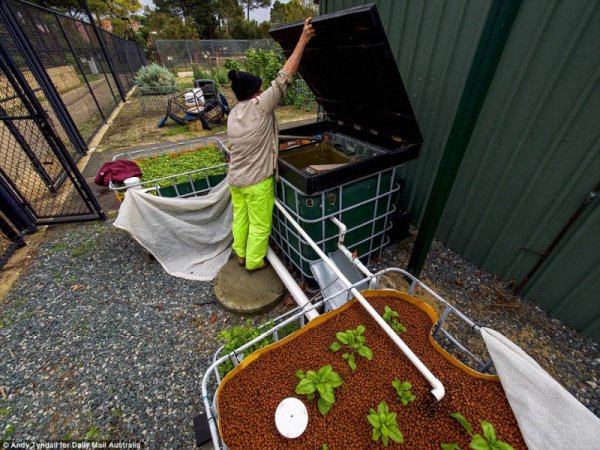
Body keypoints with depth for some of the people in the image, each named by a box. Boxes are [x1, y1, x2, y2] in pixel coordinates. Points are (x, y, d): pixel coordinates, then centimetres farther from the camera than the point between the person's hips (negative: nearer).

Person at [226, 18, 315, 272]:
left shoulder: (233, 114, 6)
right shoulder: (260, 107, -17)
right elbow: (284, 78, -17)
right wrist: (303, 40, -11)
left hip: (235, 178, 8)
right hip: (256, 181, -8)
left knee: (240, 217, 22)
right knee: (260, 225, 10)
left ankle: (241, 254, 41)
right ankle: (254, 262, 28)